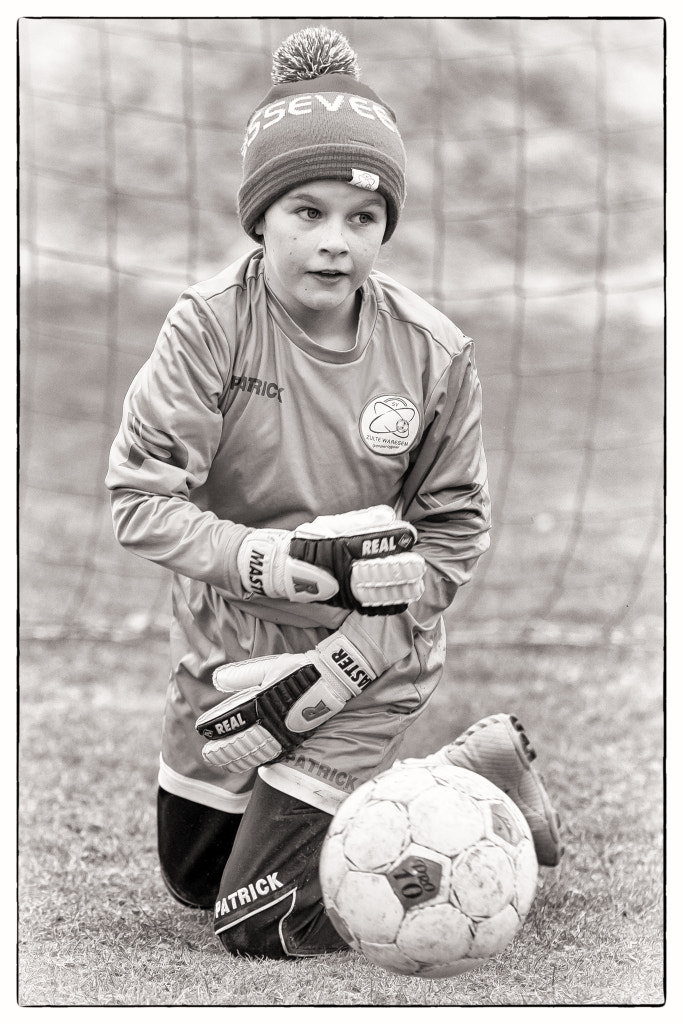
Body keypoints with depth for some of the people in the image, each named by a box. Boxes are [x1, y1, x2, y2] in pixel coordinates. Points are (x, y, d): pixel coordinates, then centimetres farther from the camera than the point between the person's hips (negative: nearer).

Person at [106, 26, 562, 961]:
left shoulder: (435, 354, -16)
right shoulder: (208, 328, -18)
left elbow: (452, 536, -10)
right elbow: (139, 498, -19)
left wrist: (330, 674, -18)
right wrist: (265, 559, -35)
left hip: (367, 662, -3)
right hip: (224, 646, 3)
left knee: (264, 927, -6)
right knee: (191, 877, 19)